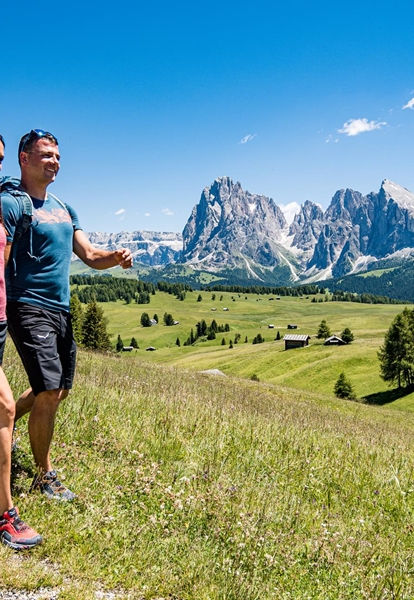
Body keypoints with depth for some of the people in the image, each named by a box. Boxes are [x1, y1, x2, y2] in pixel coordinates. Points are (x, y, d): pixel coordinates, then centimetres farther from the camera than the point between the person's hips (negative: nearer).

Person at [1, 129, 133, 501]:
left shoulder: (64, 210, 16)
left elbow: (89, 255, 13)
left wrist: (116, 257, -7)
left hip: (61, 311, 8)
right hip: (30, 310, -8)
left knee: (60, 389, 16)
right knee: (49, 392, -9)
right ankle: (45, 476, 9)